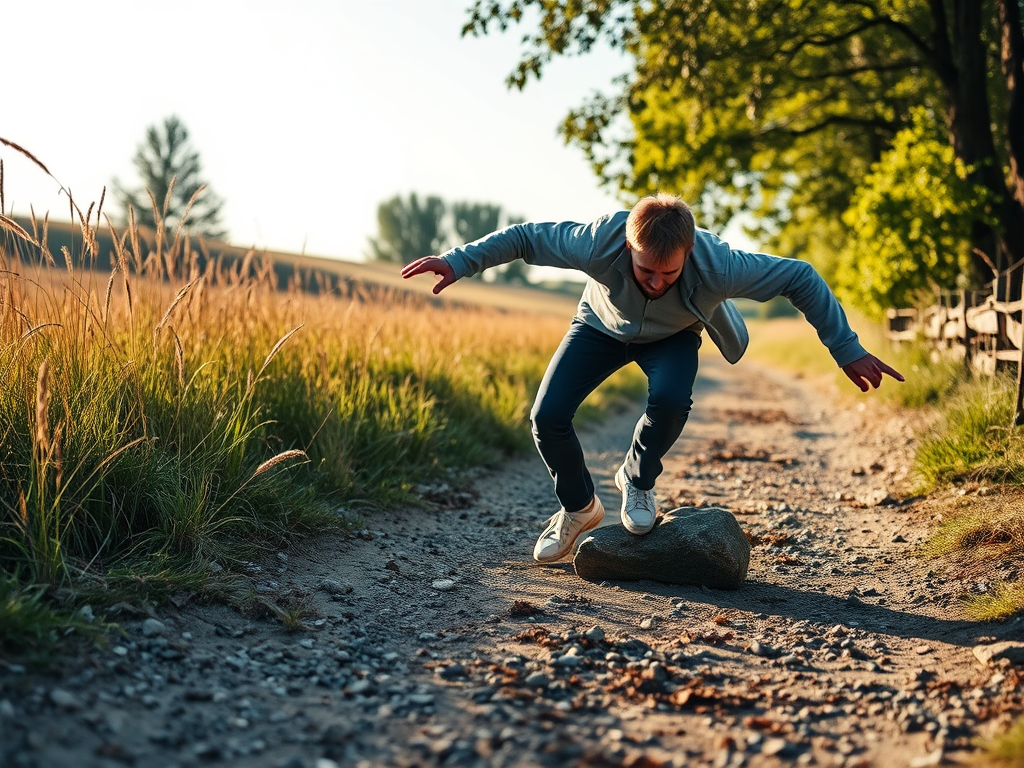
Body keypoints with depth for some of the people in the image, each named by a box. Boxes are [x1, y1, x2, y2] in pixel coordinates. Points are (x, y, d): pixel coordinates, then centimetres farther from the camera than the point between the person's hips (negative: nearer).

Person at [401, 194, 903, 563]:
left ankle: (637, 480, -1)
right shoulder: (597, 244, -41)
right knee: (548, 417, -16)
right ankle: (579, 508, 13)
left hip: (672, 338, -1)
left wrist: (848, 352, -23)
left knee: (670, 400, -34)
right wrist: (459, 263, -26)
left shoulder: (717, 266, -41)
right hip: (602, 326, 1)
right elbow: (523, 237, -23)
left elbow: (801, 279, -28)